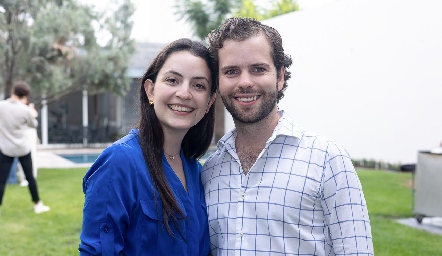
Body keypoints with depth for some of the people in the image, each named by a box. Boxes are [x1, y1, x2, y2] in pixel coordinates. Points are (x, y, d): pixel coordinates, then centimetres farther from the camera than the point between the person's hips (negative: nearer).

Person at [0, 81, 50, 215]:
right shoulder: (26, 110, -12)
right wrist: (32, 113, 24)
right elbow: (34, 124, 6)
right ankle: (37, 205, 23)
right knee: (30, 177, 13)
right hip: (23, 148, 0)